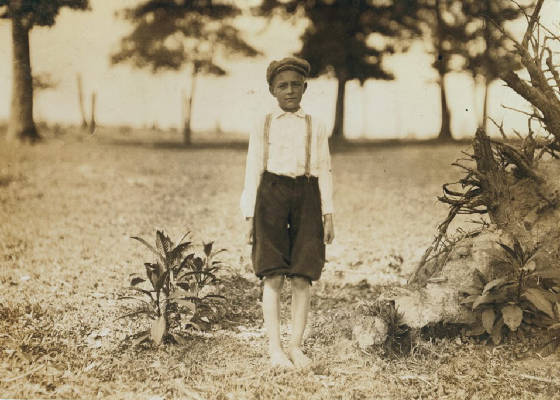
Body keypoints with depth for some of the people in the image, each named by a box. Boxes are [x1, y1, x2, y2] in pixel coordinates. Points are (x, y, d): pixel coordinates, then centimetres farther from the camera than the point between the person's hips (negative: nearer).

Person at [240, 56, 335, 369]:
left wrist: (328, 214, 4)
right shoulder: (263, 125, 11)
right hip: (272, 194, -1)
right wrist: (250, 215, 3)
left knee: (302, 277, -2)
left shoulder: (315, 126, 13)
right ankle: (275, 348, -1)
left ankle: (297, 345, 8)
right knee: (273, 276, -6)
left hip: (307, 196, 1)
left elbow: (324, 171, 12)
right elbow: (253, 170, 9)